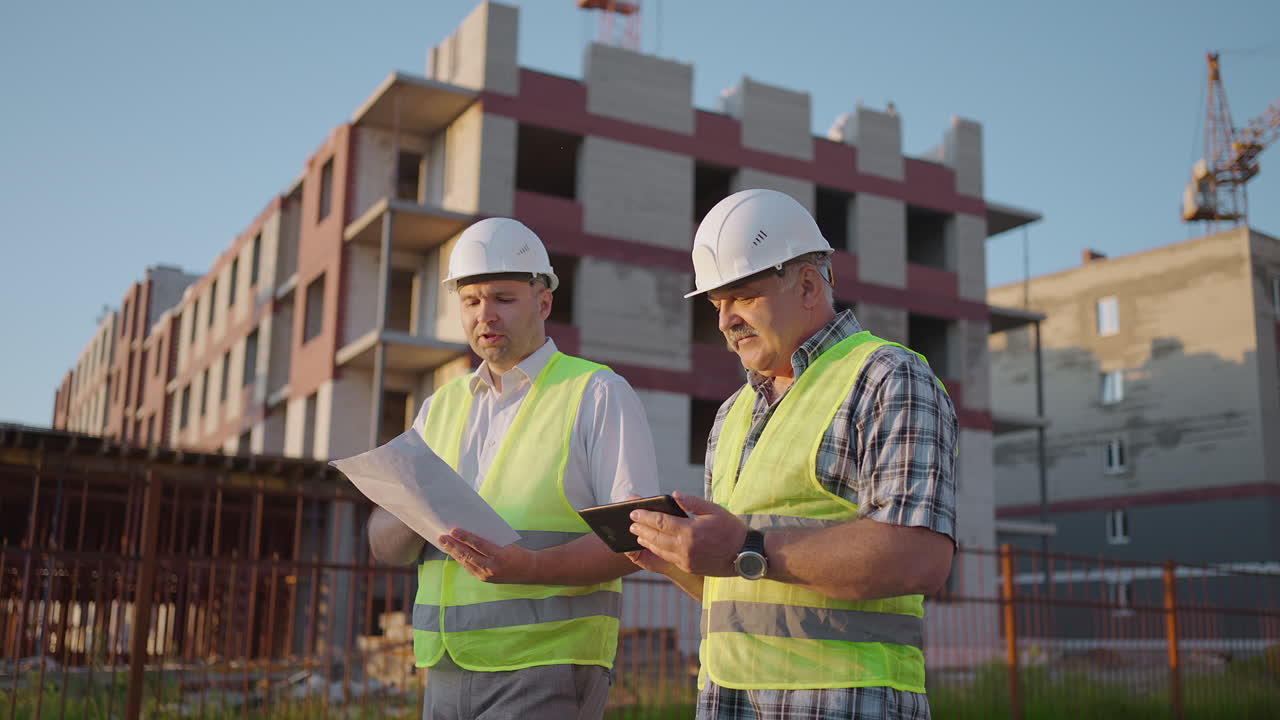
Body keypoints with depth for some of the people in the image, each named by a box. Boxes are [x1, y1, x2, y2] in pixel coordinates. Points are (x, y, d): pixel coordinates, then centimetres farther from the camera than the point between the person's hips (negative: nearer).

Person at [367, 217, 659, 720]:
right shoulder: (440, 409, 15)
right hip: (448, 672, 6)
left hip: (546, 666, -6)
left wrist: (531, 568, -25)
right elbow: (384, 544, 10)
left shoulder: (599, 395, -2)